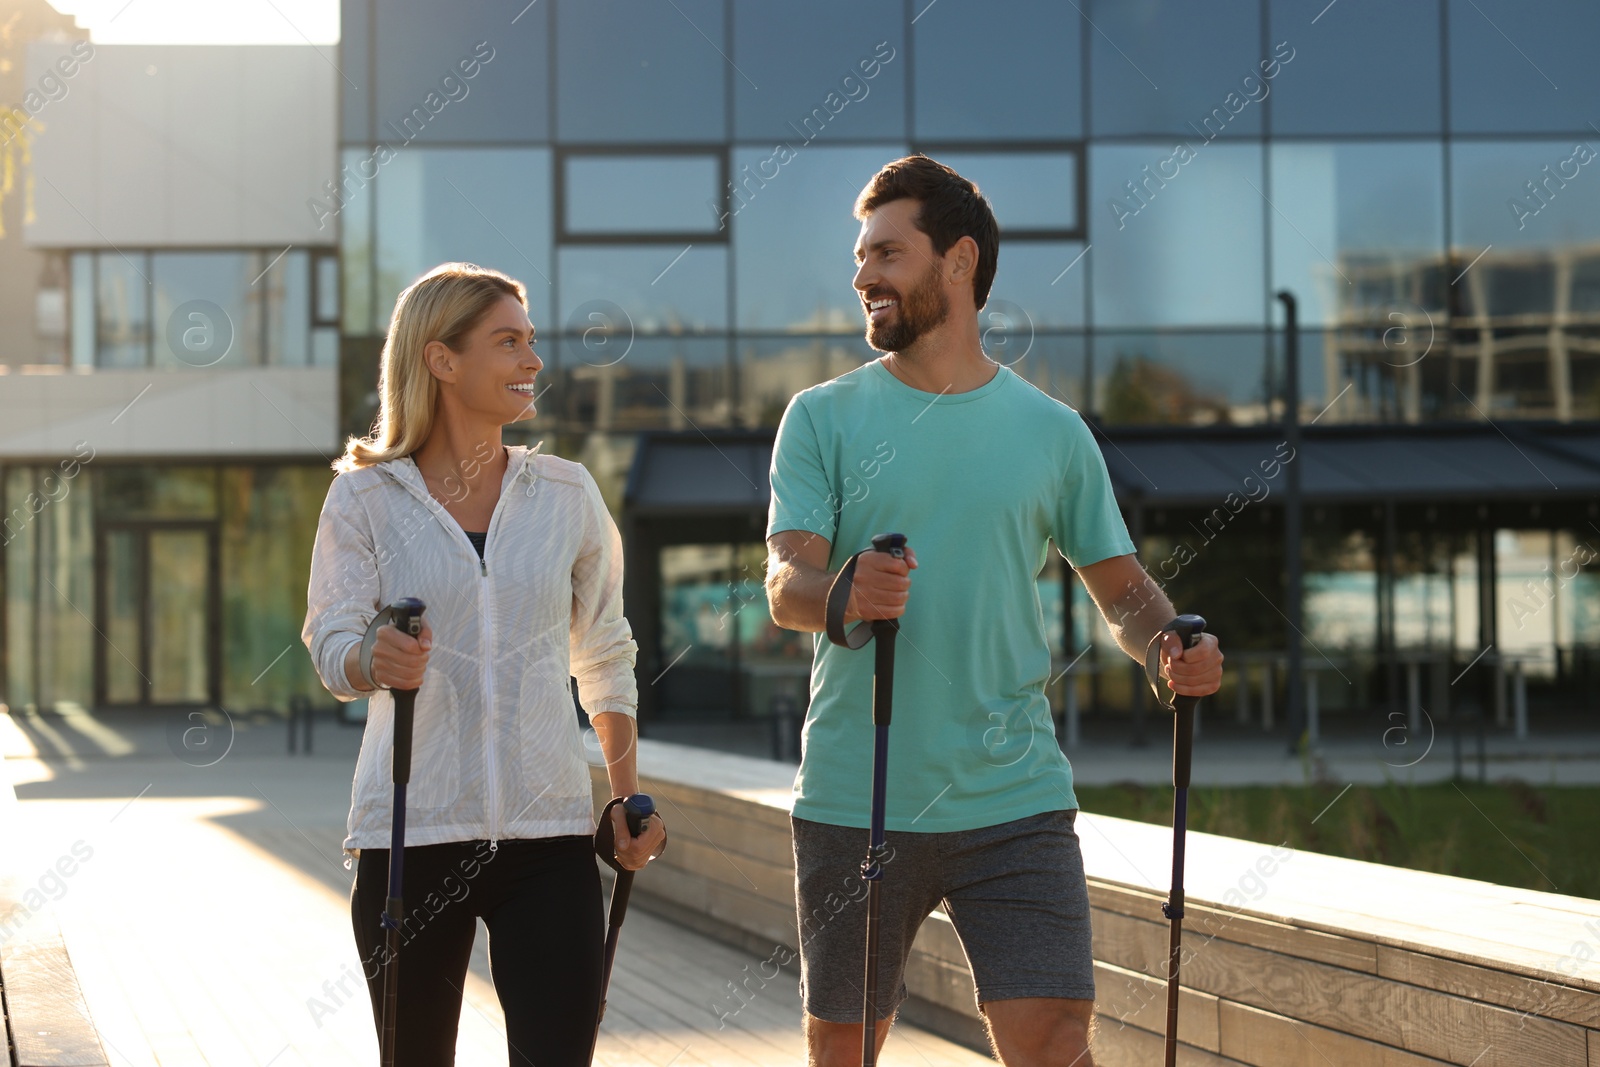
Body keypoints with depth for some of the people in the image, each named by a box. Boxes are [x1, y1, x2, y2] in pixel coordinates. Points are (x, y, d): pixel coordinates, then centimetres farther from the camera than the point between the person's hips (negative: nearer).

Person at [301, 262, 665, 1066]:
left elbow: (606, 655, 16)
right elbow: (330, 645, -7)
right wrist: (376, 661, -30)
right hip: (411, 832, -1)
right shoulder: (365, 497, 1)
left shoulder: (566, 494, 8)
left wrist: (628, 792, 11)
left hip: (549, 830, 1)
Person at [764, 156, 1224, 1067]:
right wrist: (841, 593, -31)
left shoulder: (1051, 431, 7)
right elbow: (786, 585, -8)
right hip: (853, 803, 0)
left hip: (1015, 797, 0)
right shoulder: (823, 419, 3)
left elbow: (1122, 589, 12)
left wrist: (1174, 645, -10)